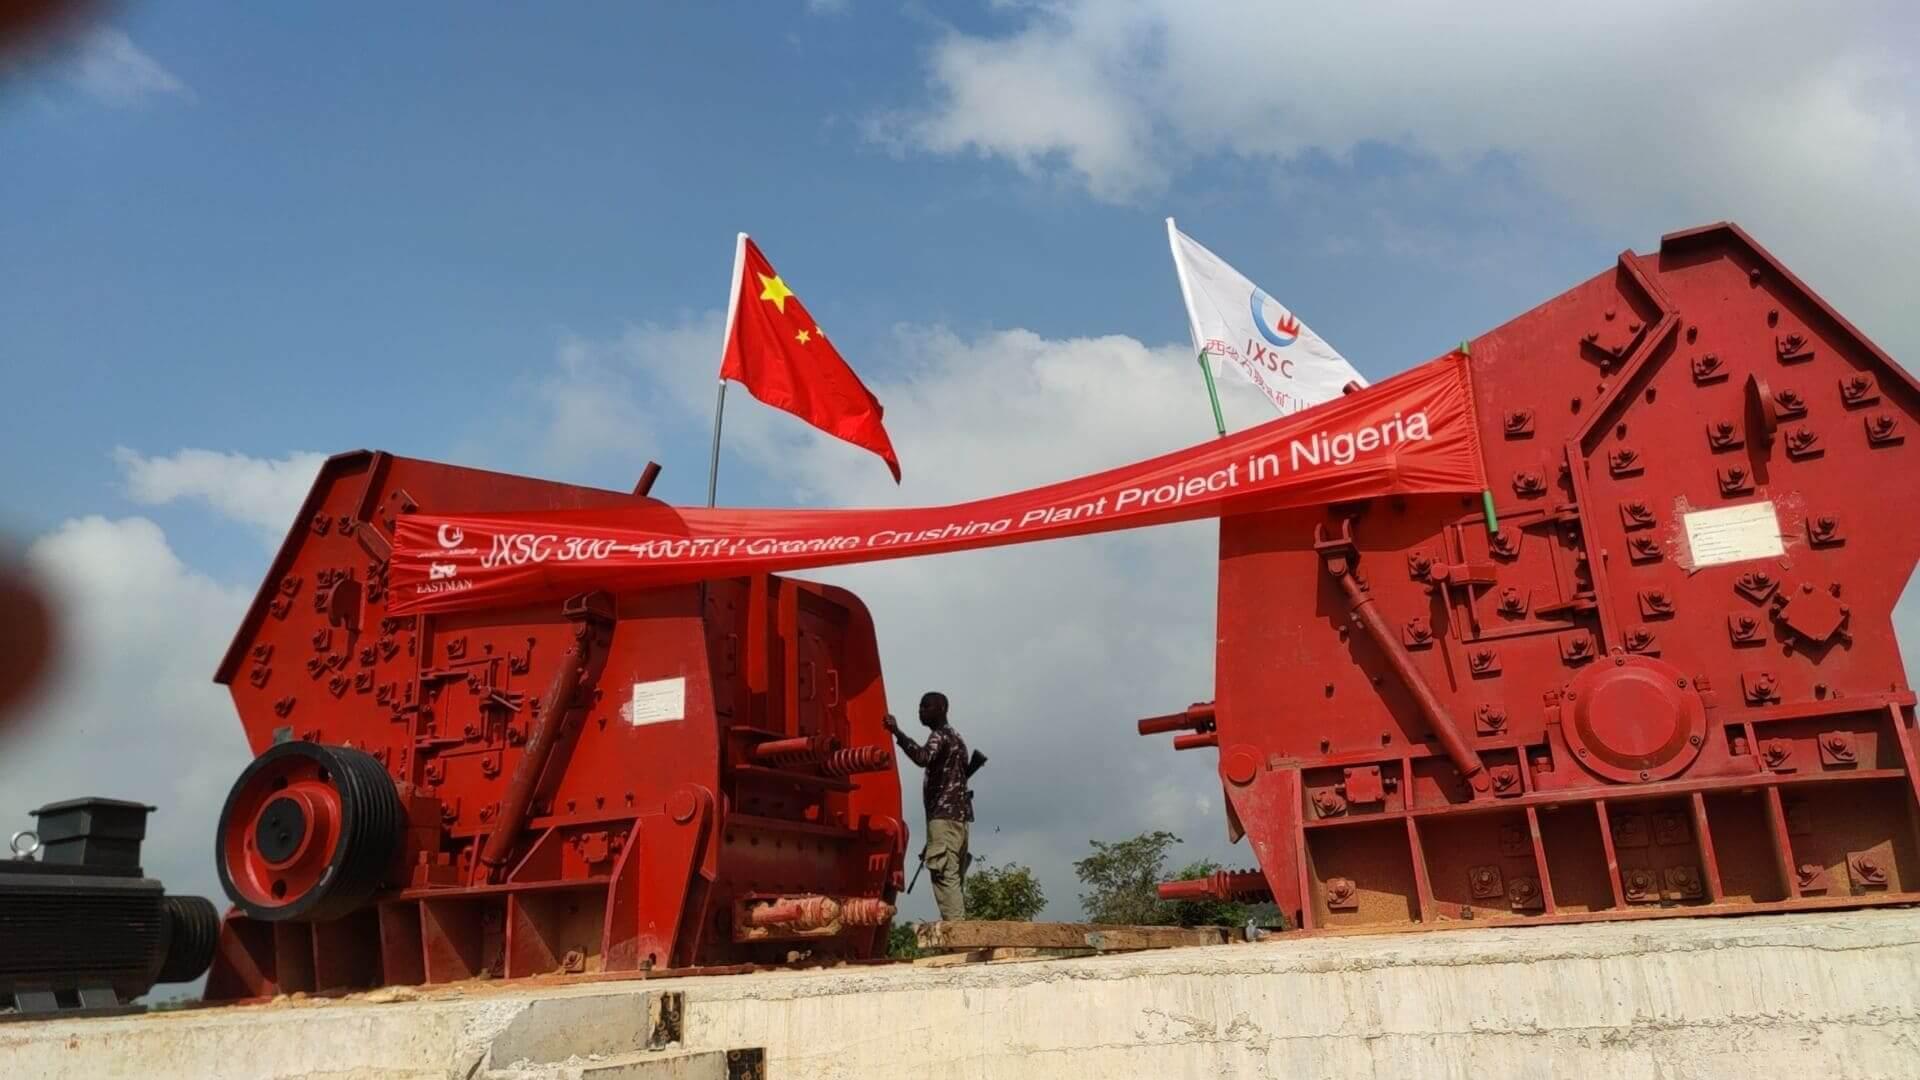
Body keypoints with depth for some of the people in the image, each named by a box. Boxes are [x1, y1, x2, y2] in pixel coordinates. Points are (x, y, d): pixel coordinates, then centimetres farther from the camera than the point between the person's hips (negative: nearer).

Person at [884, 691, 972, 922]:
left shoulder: (940, 735, -7)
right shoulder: (953, 736, 25)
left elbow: (923, 757, -29)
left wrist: (897, 732, -34)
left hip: (944, 814, -10)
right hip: (957, 812, 10)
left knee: (944, 874, -14)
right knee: (954, 875, 8)